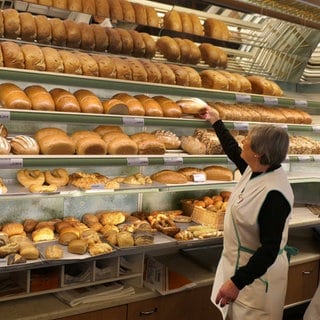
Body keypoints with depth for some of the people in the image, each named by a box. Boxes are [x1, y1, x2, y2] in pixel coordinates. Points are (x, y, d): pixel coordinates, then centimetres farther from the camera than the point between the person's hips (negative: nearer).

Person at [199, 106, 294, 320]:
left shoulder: (274, 194, -30)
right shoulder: (256, 170, -4)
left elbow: (270, 250, -28)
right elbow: (233, 150, 17)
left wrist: (237, 282, -27)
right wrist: (216, 121, 26)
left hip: (257, 273, -8)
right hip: (238, 262, 8)